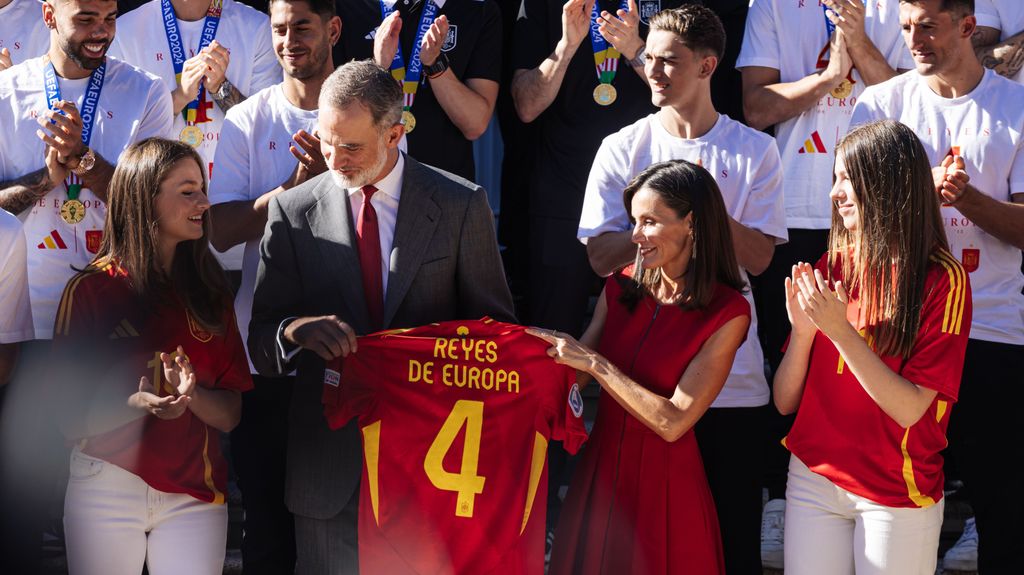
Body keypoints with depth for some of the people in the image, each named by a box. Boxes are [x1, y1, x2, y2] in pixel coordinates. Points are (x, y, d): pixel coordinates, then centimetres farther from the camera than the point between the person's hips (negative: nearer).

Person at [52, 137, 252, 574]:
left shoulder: (208, 293, 8)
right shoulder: (91, 289, -4)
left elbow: (231, 415, 4)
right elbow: (72, 419, -6)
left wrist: (191, 395, -17)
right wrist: (139, 404, -23)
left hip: (194, 496, 3)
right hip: (108, 486, -3)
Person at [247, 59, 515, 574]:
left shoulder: (461, 206, 0)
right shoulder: (292, 212, 3)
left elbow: (494, 324, 6)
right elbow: (260, 343, 2)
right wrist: (295, 331, -21)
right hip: (329, 465, 1)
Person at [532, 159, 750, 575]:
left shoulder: (726, 313, -11)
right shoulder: (623, 287, 3)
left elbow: (673, 422, -17)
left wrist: (593, 362, -19)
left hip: (664, 485, -5)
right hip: (599, 474, 5)